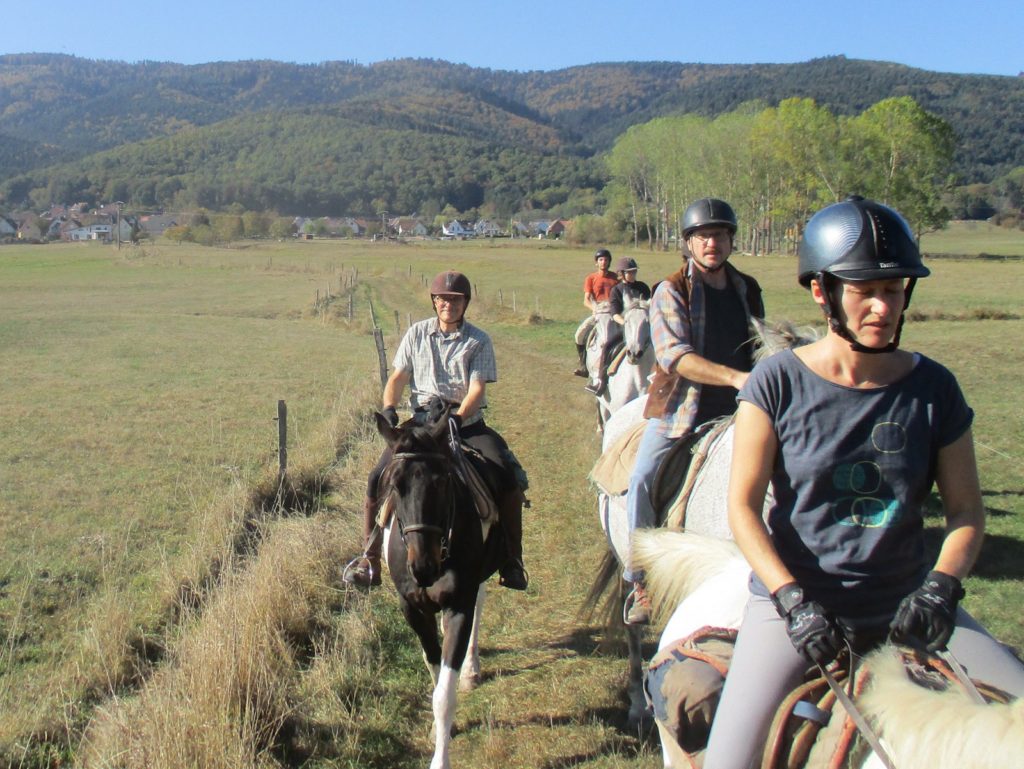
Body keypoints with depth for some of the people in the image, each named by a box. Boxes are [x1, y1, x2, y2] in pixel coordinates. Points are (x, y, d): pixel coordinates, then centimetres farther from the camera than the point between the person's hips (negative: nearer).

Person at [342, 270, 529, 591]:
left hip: (468, 423, -1)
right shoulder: (417, 333, 9)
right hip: (421, 421, 2)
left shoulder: (478, 341, 2)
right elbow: (398, 377, 10)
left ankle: (511, 561, -5)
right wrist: (388, 409, -9)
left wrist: (457, 418, -26)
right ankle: (369, 560, -1)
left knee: (510, 479, -20)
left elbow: (477, 389, -7)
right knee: (378, 479, -16)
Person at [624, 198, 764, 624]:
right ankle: (641, 584, -6)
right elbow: (673, 355, -21)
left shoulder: (748, 290, 10)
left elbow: (760, 349, 25)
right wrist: (736, 377, -30)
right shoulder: (671, 291, -6)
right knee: (642, 481, -19)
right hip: (678, 409, -4)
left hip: (735, 413, 5)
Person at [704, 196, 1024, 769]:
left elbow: (967, 511, 4)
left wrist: (941, 587, -13)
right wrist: (793, 600, -19)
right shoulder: (778, 382, -9)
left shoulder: (933, 388, -1)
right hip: (797, 599, -2)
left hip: (905, 605, 3)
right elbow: (743, 506, -9)